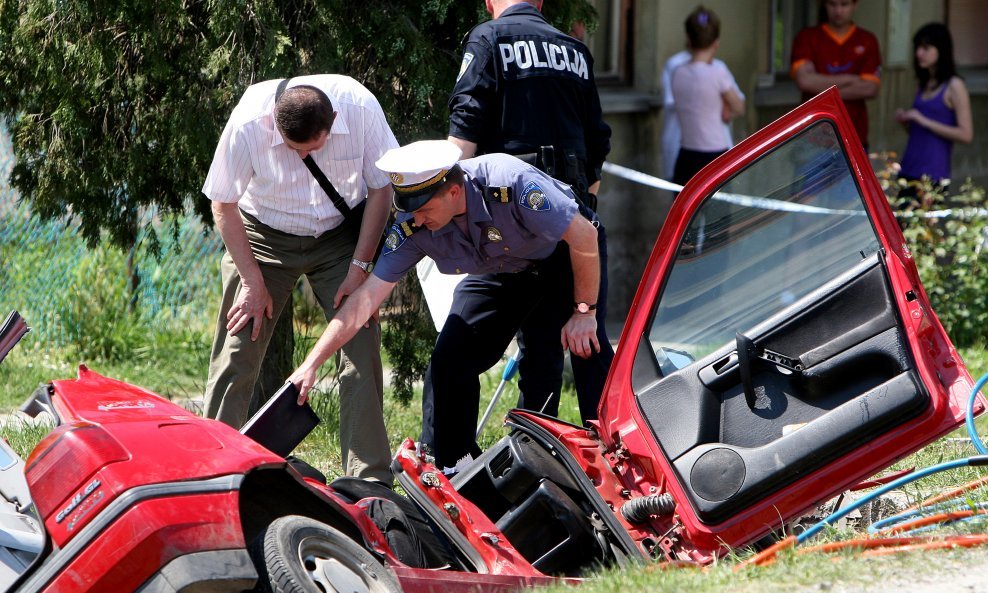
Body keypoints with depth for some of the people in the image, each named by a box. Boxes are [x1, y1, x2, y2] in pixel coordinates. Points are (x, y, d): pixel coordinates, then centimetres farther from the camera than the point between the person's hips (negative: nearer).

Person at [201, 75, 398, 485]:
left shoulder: (360, 108, -24)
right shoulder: (248, 123, -27)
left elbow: (381, 189, -8)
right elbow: (223, 205, -13)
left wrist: (359, 267, -11)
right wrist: (254, 282, -14)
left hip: (339, 237, 1)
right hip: (263, 236, -1)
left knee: (361, 348, -10)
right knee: (236, 352, -9)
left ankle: (371, 477, -5)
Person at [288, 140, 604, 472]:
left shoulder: (511, 184, -39)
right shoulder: (413, 228, -25)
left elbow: (584, 236, -28)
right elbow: (368, 296, -23)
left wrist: (584, 312, -22)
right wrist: (310, 364, -29)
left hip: (562, 260, -4)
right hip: (499, 274, 4)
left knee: (587, 351, -20)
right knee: (449, 364, -9)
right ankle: (445, 470, 4)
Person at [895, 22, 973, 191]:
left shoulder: (954, 86, -4)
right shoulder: (924, 85, 15)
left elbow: (966, 135, -12)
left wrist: (924, 121, -15)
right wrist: (905, 121, 3)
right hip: (909, 169, 6)